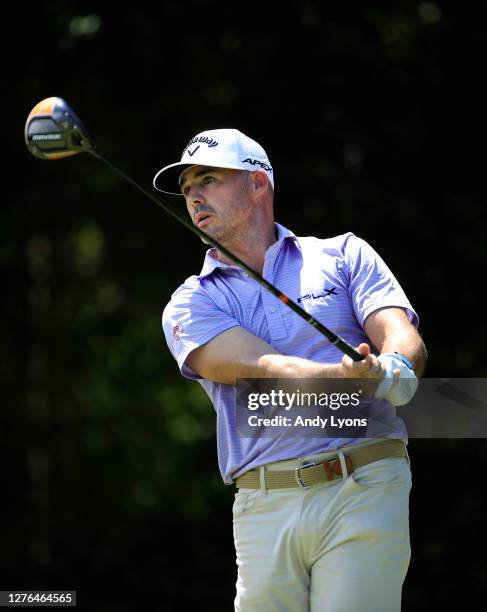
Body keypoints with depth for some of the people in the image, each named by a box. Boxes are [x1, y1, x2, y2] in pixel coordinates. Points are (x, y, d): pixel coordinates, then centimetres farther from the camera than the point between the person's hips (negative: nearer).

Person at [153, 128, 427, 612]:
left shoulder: (343, 255, 14)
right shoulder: (189, 305, 12)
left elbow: (405, 341, 0)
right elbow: (257, 368, -7)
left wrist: (394, 367, -26)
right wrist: (348, 378, -26)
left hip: (363, 494, -2)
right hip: (265, 511, 2)